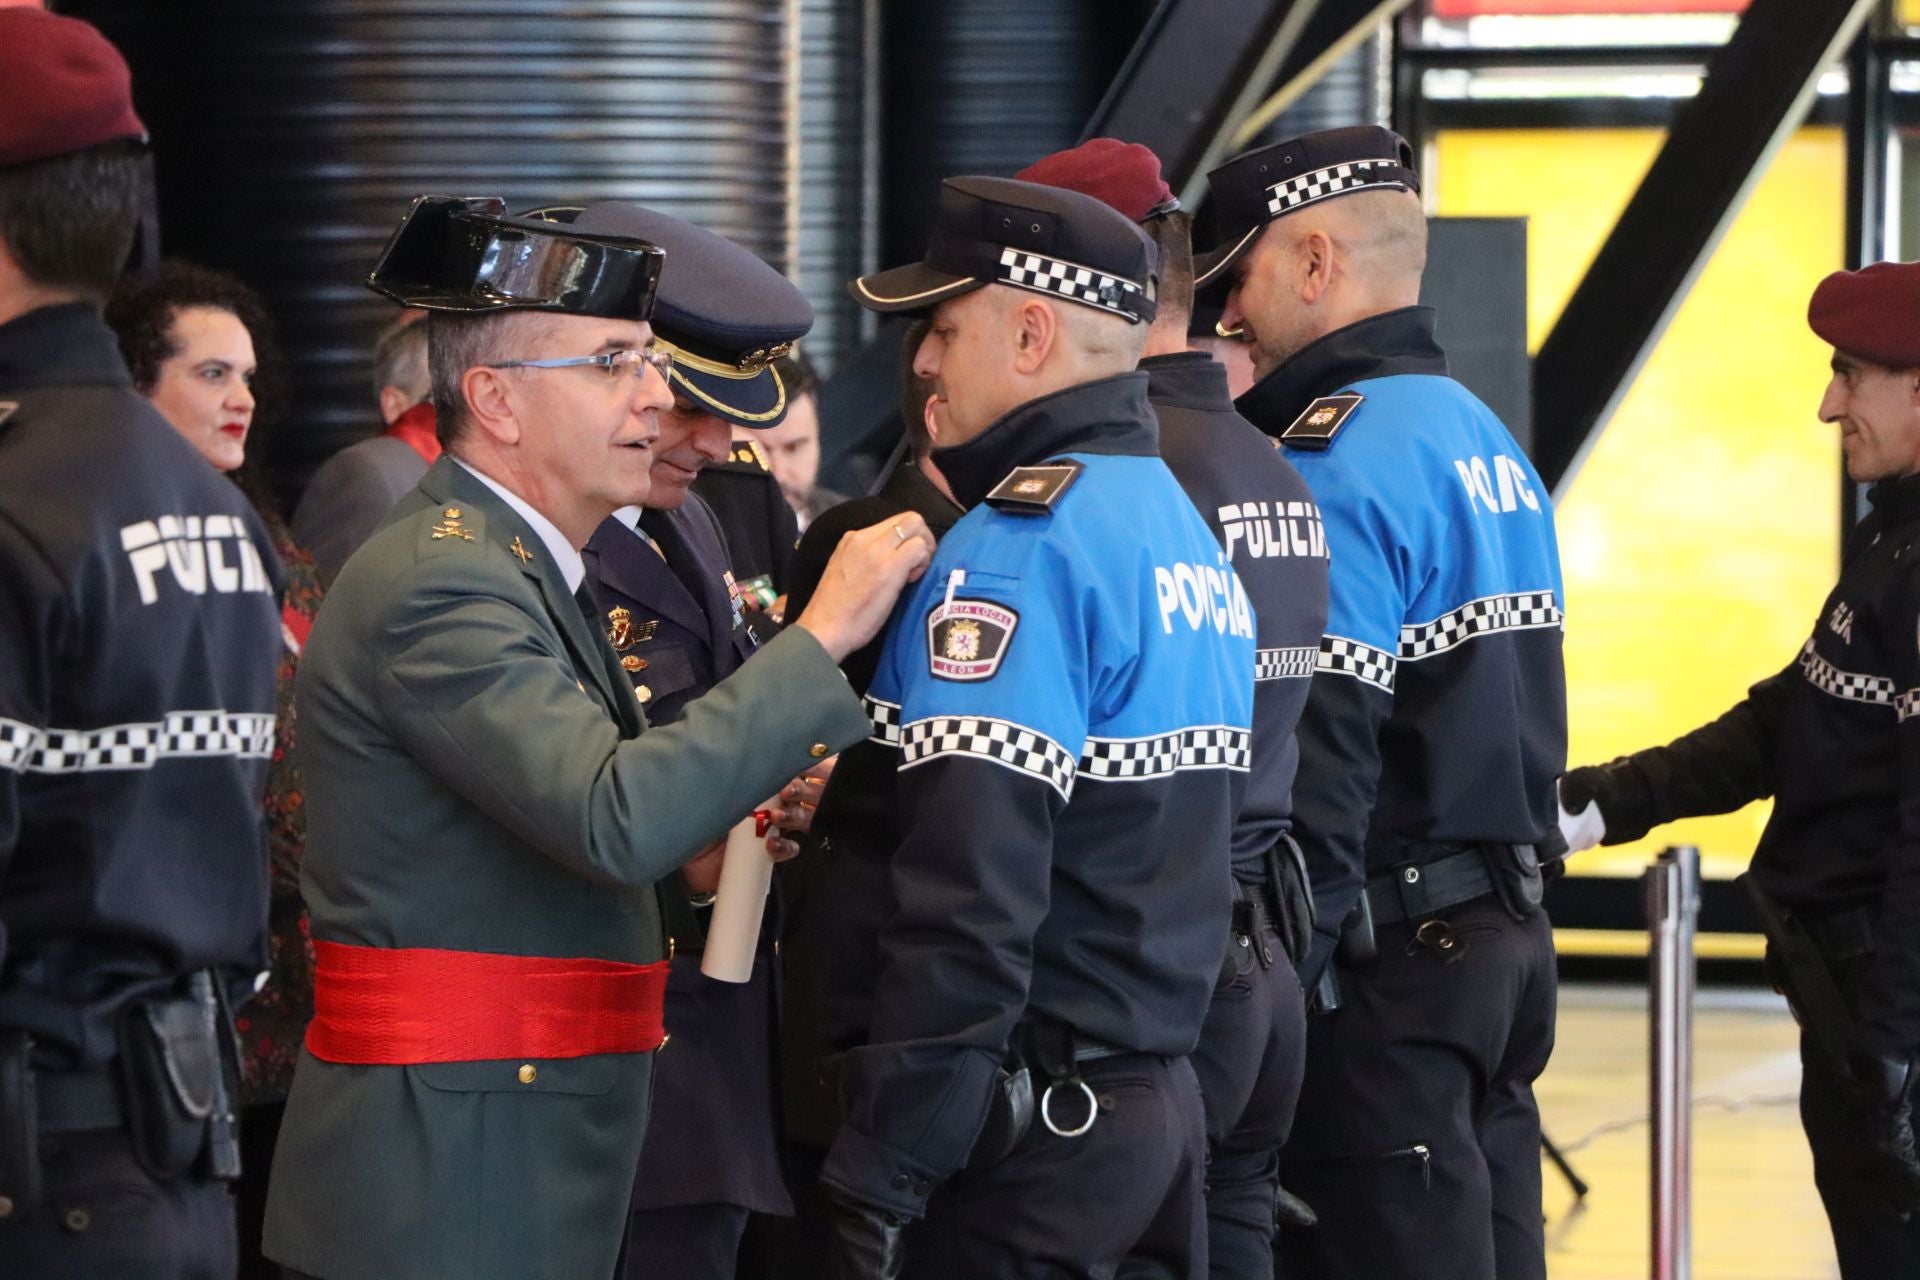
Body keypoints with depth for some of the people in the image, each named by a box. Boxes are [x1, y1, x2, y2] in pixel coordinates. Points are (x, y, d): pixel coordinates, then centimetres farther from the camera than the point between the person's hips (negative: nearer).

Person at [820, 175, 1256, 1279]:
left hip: (1034, 1144, -9)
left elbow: (969, 899, -23)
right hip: (1163, 1100, 9)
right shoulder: (1185, 527, 15)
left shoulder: (1022, 546, -16)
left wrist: (879, 1175, -21)